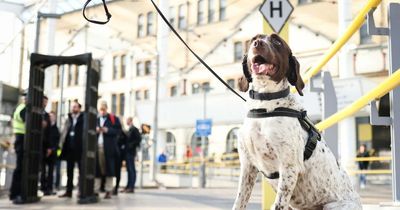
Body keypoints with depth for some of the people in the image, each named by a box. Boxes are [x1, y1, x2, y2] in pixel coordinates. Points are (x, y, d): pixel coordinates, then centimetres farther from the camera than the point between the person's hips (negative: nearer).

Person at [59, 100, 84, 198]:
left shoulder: (83, 119, -4)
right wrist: (63, 146, 1)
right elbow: (64, 133, 11)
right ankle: (69, 191, 15)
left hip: (79, 149, -6)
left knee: (82, 170, 3)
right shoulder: (69, 119, 13)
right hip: (69, 149, 6)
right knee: (69, 171, 9)